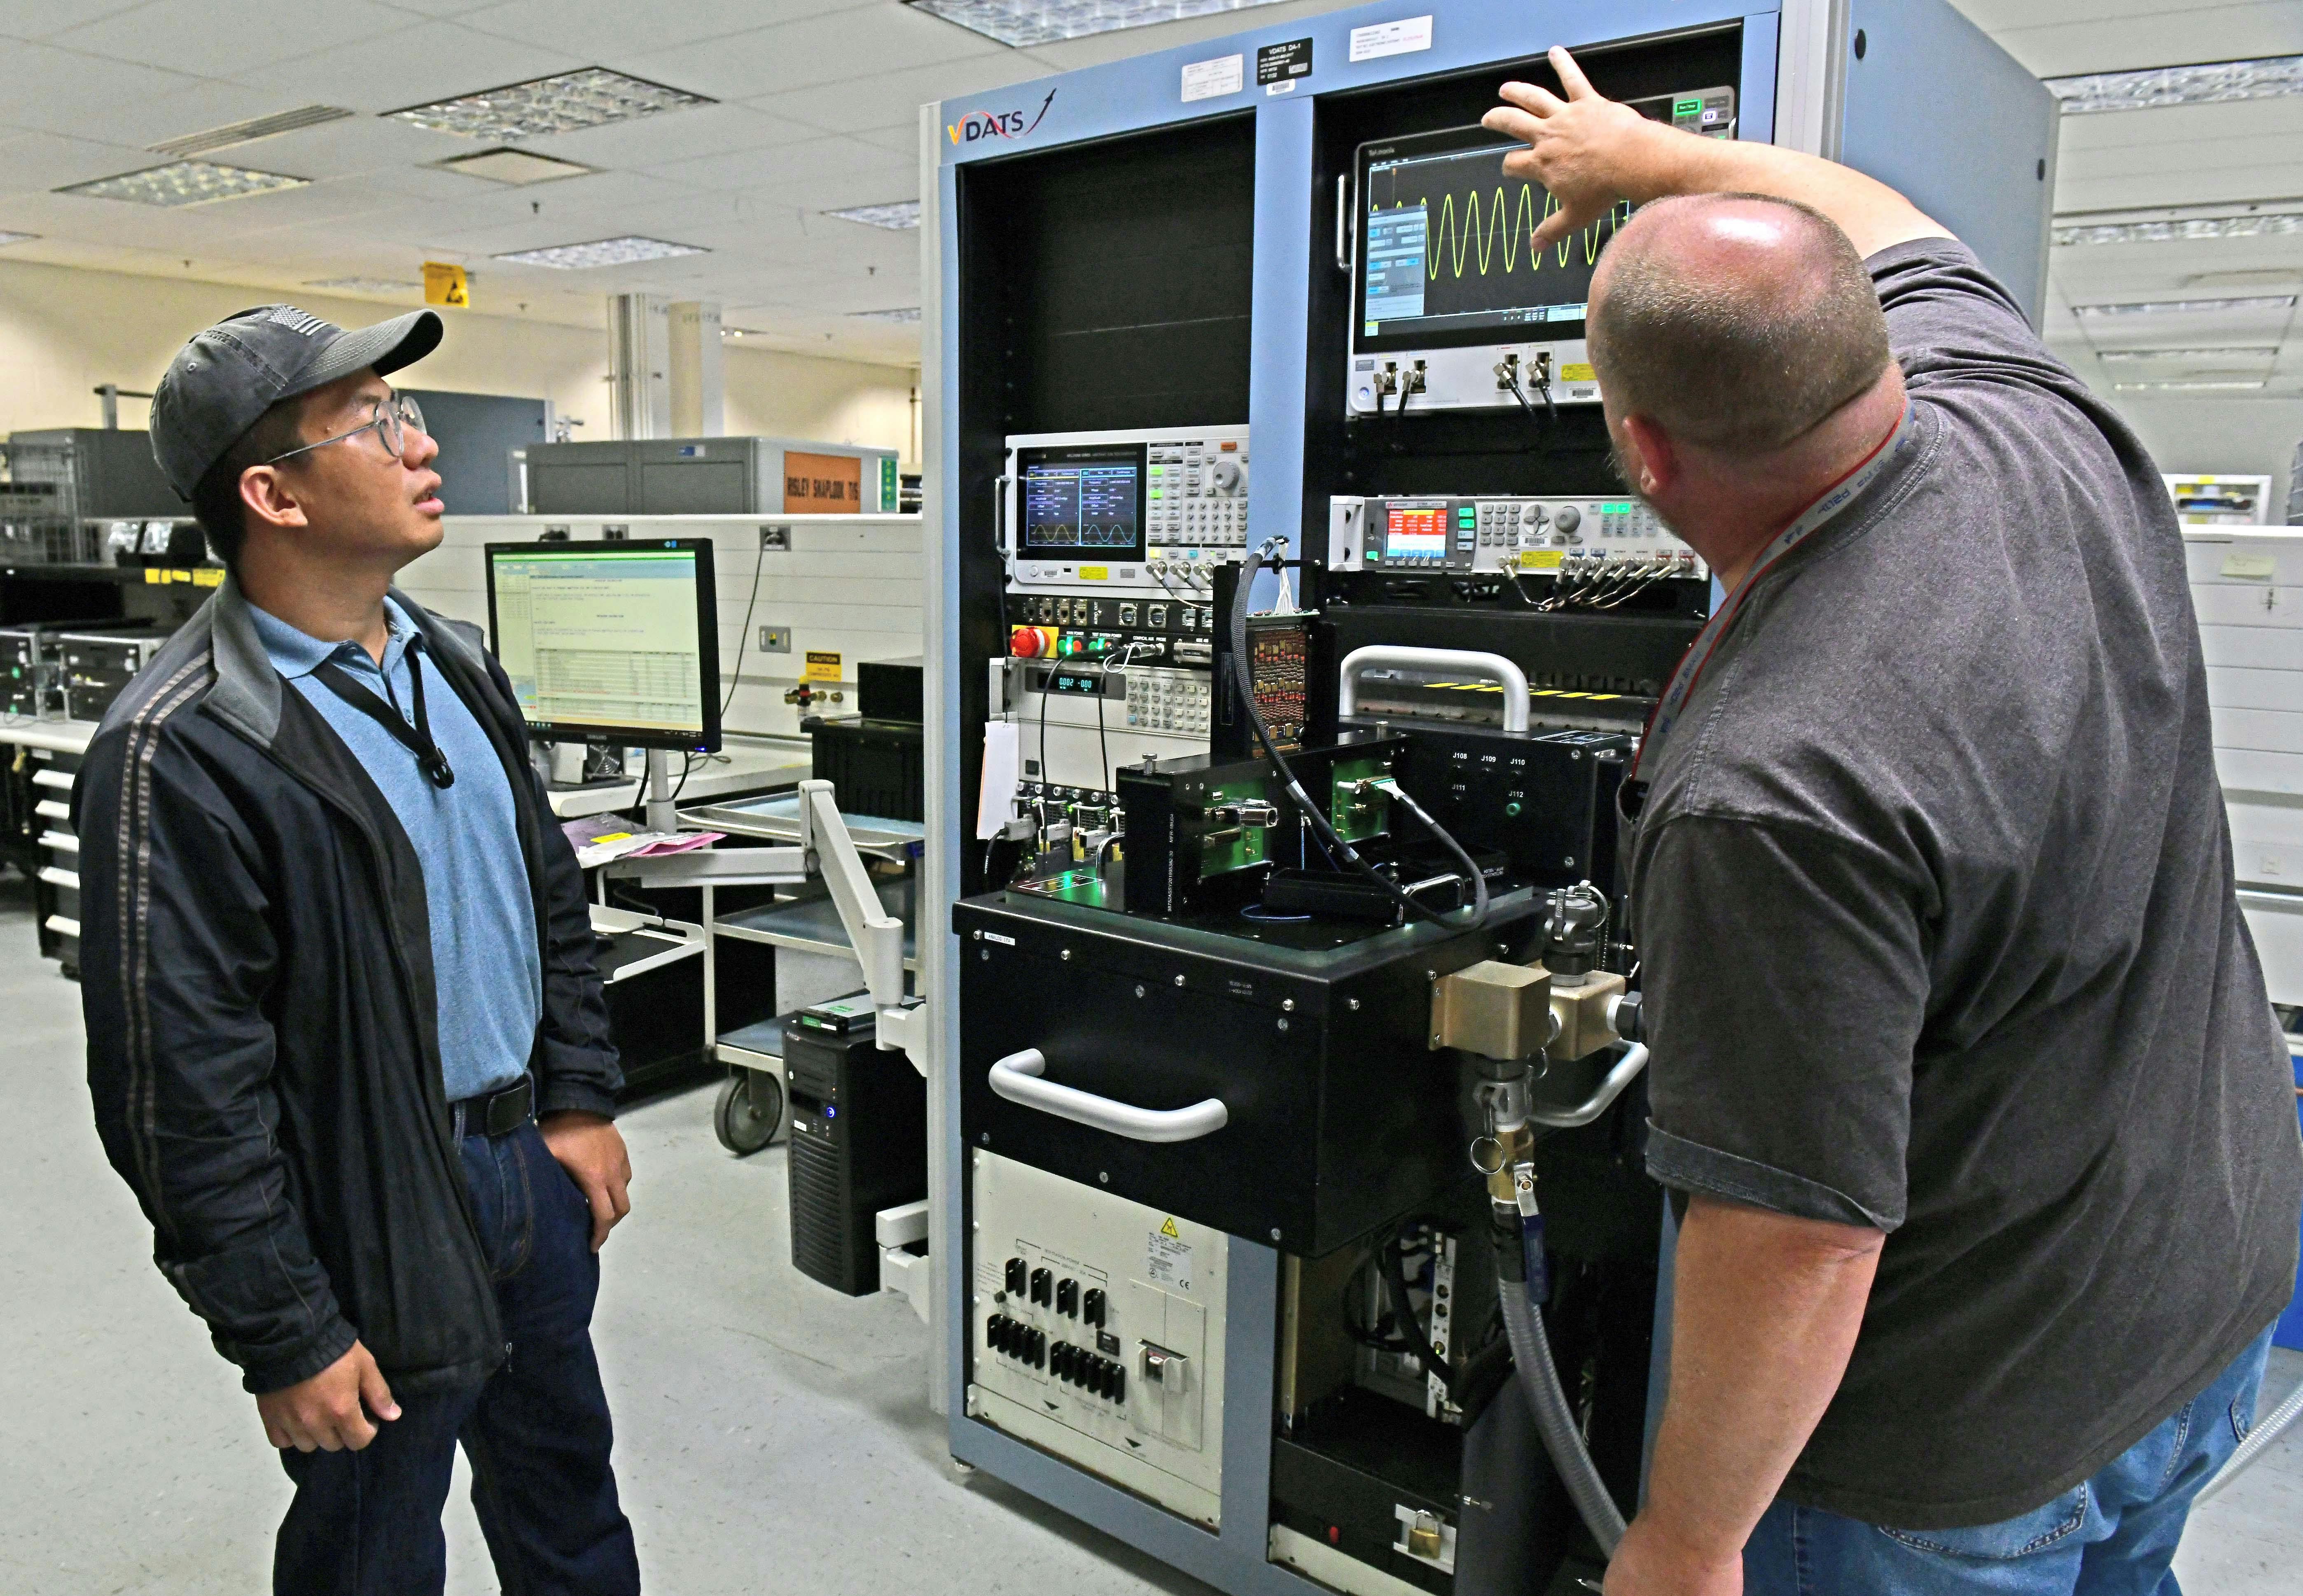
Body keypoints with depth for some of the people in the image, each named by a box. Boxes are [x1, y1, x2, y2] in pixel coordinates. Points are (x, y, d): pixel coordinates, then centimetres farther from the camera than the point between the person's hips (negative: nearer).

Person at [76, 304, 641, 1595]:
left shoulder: (454, 665, 4)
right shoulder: (182, 754, -21)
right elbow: (183, 1092, -19)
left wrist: (581, 1100, 10)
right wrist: (284, 1335, -15)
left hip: (532, 1165, 7)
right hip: (377, 1227, -7)